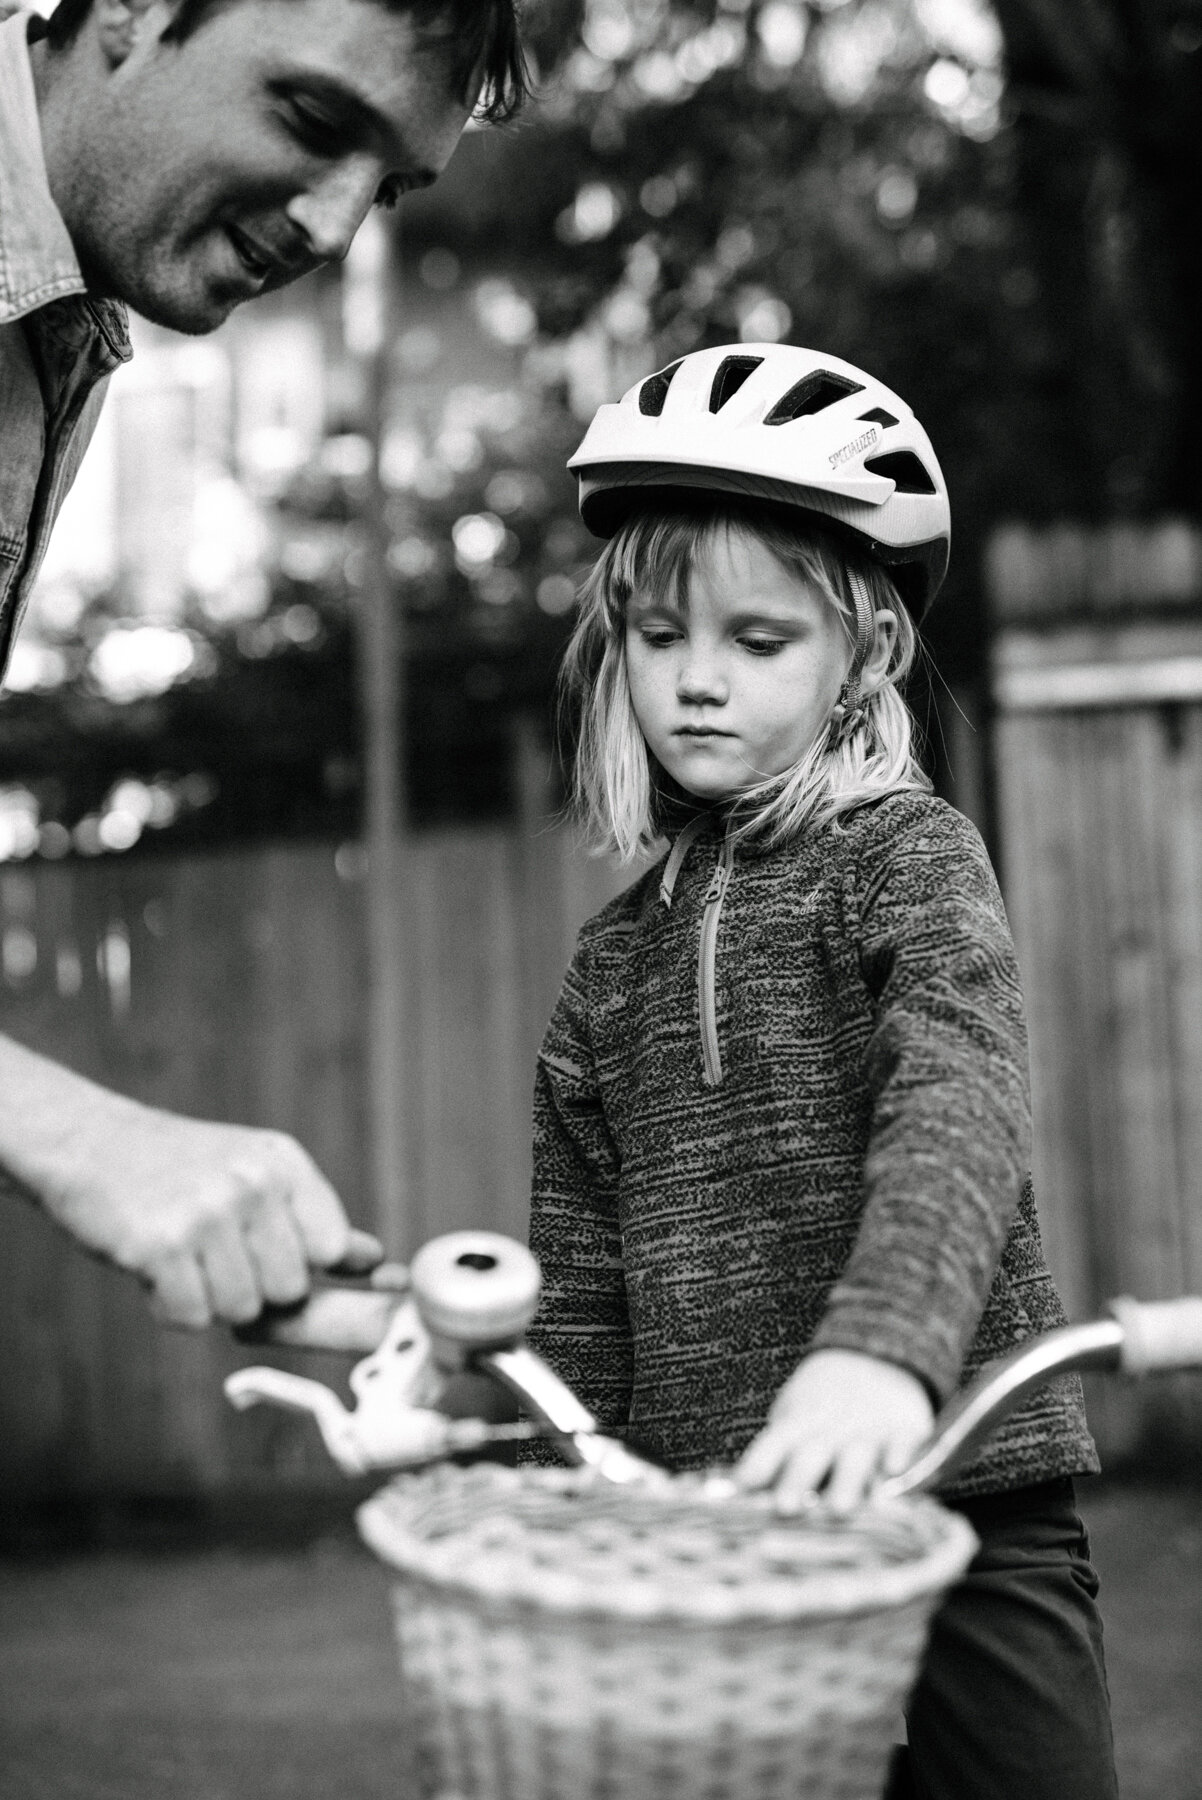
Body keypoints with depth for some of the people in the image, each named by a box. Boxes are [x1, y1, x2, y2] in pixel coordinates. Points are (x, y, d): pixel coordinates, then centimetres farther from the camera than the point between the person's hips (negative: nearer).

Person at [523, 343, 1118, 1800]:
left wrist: (882, 1342, -39)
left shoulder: (907, 856, -3)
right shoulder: (611, 962, 12)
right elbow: (583, 1290, 14)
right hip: (700, 1539, 4)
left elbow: (957, 1107, -22)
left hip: (960, 1511, -4)